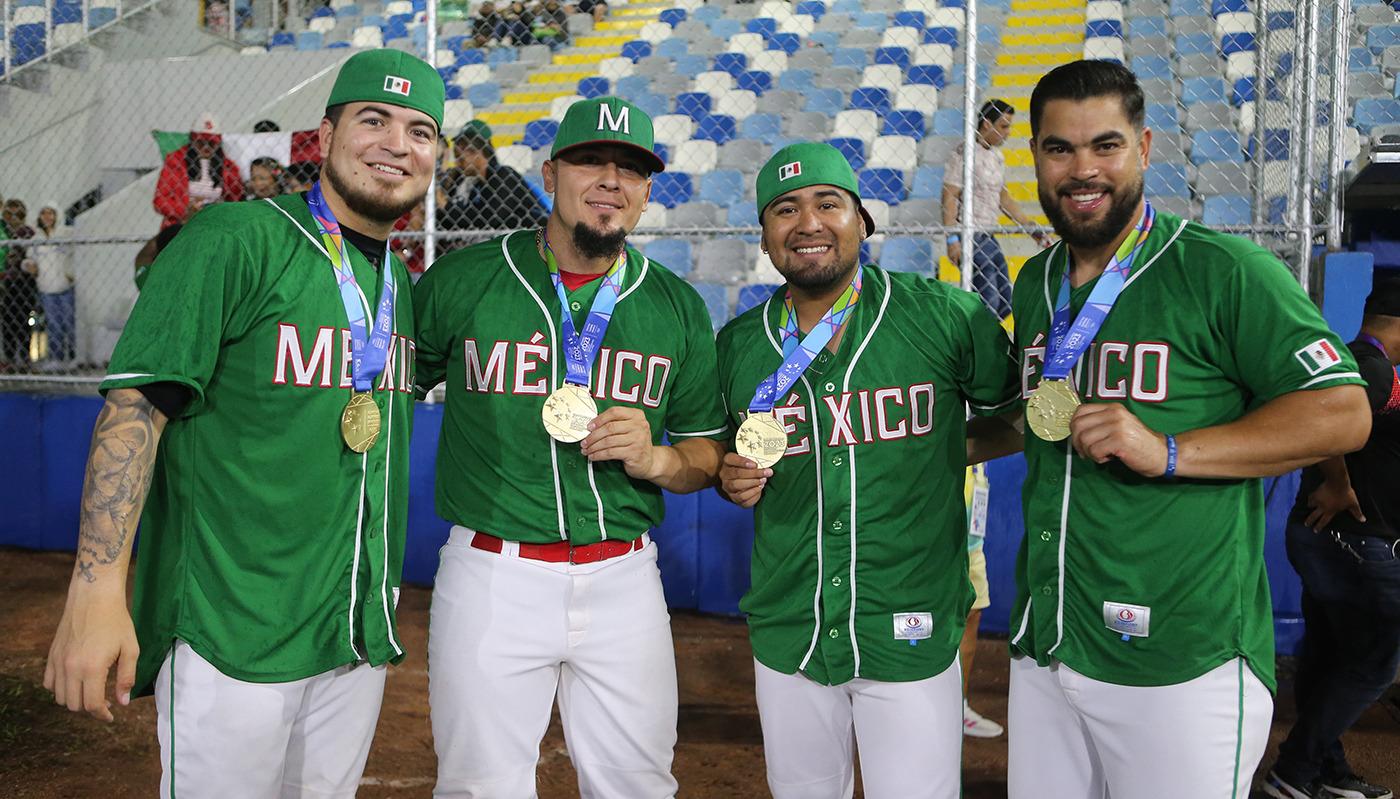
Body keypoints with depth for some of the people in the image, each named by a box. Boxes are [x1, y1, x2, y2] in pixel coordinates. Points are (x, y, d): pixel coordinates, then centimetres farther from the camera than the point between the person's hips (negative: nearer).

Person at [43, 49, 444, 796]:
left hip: (359, 635, 7)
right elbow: (134, 407, -16)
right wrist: (96, 591, -23)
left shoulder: (401, 282, 11)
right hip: (233, 633, -7)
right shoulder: (235, 238, -11)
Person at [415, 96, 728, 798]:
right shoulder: (460, 280, 0)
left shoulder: (677, 307, 7)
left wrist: (658, 459, -9)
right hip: (491, 577, -2)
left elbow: (707, 453, 11)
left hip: (623, 580, 2)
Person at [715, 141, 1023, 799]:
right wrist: (733, 482, -4)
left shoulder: (946, 317, -9)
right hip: (786, 638, 3)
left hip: (913, 638, -3)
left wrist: (927, 458, -6)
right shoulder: (737, 345, 2)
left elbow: (1020, 420, 4)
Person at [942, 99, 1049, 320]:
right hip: (969, 235, -9)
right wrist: (952, 239, -21)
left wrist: (1032, 228, 19)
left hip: (988, 236, 9)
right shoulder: (964, 154, -10)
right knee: (988, 298, -14)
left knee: (1005, 299, 8)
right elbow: (949, 197, -14)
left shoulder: (997, 156, 15)